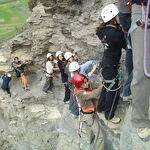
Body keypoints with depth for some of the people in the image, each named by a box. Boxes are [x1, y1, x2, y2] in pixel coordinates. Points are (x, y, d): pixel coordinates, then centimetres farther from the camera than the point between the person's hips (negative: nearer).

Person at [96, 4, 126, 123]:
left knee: (107, 87, 26)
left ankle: (101, 107, 44)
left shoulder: (105, 30, 1)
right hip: (111, 66, -9)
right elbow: (127, 45, -17)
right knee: (113, 91, 5)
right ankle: (109, 116, 21)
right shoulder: (115, 33, -26)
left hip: (106, 63, 9)